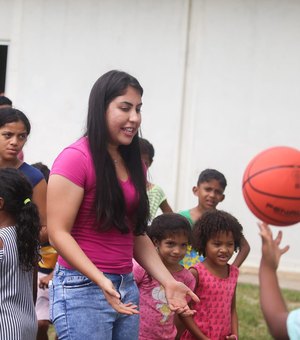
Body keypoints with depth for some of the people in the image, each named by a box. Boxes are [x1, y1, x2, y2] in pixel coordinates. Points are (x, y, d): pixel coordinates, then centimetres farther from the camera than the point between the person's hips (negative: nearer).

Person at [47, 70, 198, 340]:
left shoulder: (133, 163, 12)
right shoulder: (75, 159, -10)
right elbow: (58, 233, -14)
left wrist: (168, 282, 4)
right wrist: (101, 280, -25)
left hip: (127, 287, 7)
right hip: (83, 288, -7)